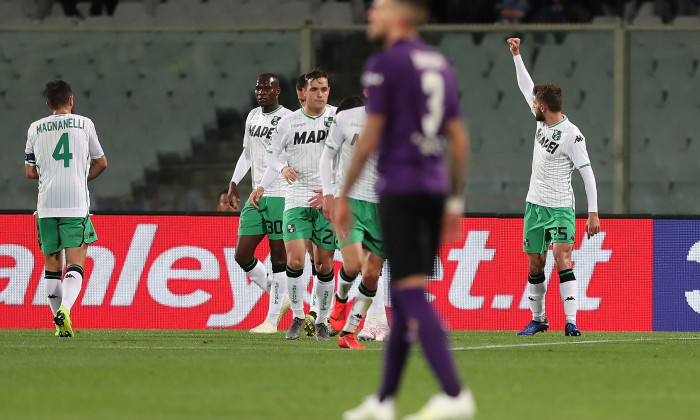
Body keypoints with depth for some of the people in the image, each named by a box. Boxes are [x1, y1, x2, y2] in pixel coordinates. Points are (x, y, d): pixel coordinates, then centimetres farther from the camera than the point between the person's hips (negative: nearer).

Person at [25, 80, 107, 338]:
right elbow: (101, 163, 16)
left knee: (52, 264, 12)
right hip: (76, 204, -2)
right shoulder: (84, 124, 6)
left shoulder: (35, 128, 9)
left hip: (46, 204, 2)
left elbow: (30, 171, 14)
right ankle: (65, 309, -28)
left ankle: (61, 323, 11)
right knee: (75, 265, -4)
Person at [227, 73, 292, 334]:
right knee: (242, 255, 3)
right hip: (256, 196, 7)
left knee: (279, 257, -3)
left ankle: (272, 320, 2)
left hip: (281, 196, -7)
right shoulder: (253, 116, 14)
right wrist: (234, 183, 18)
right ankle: (279, 298, 21)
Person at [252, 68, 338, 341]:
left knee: (324, 265, 2)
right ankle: (298, 316, 4)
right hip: (296, 199, 0)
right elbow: (272, 155, 14)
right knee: (295, 261, -14)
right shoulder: (289, 123, 2)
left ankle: (322, 321, 18)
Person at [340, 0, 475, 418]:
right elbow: (459, 140, 14)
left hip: (399, 189, -7)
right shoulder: (441, 65, 14)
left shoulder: (385, 64, -7)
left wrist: (343, 196, -2)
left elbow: (370, 138, -10)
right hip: (435, 188, 7)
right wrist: (455, 202, 19)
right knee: (403, 295, 13)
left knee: (412, 293, -10)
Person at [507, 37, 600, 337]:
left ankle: (571, 322, -22)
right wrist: (516, 55, 16)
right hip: (535, 205, 7)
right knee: (535, 265, 9)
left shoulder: (571, 135, -16)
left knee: (562, 260, -18)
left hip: (560, 208, -7)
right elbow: (526, 87, 19)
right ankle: (537, 319, 21)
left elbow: (588, 174, -14)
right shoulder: (542, 120, 4)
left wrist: (593, 212, -16)